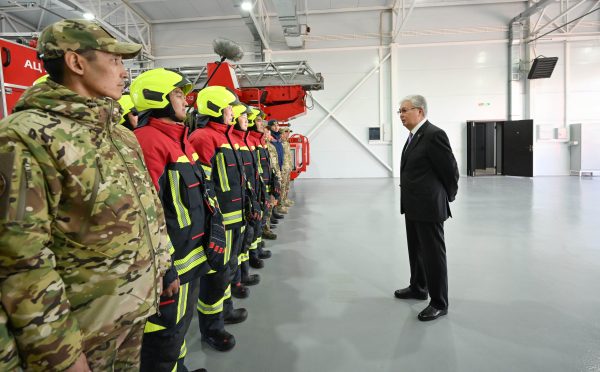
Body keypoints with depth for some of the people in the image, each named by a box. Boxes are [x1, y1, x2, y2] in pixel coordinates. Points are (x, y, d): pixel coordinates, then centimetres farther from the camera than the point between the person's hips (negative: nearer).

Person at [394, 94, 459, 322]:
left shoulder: (434, 135, -17)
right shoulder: (414, 136, 13)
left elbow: (450, 170, -14)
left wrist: (447, 197, 0)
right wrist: (408, 201, 16)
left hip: (429, 207, -9)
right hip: (413, 206, 9)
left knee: (433, 254, 2)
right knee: (416, 250, 21)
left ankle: (439, 303, 15)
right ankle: (418, 288, 39)